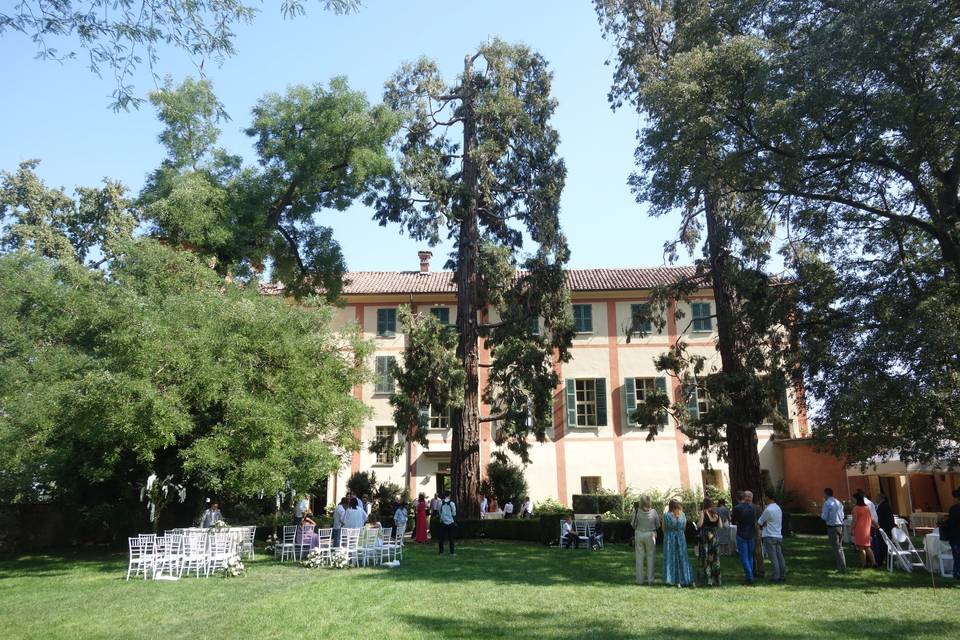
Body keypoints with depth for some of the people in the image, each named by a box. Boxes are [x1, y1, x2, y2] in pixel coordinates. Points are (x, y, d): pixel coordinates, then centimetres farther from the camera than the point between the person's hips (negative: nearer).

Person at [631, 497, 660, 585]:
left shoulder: (637, 511, -10)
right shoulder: (653, 512, -9)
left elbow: (633, 524, -1)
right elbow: (658, 525, -2)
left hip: (639, 534, 0)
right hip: (650, 535, 0)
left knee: (639, 558, 8)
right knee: (650, 557, 9)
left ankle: (640, 579, 12)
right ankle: (650, 579, 12)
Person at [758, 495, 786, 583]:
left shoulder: (768, 510, -18)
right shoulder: (778, 508, 11)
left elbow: (759, 522, -8)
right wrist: (765, 524, 8)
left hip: (769, 536, -8)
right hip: (778, 535, 8)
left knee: (773, 557, -4)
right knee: (779, 556, 10)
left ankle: (776, 576, -2)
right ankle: (782, 575, 13)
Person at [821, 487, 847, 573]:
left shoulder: (827, 503, -10)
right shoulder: (839, 502, 12)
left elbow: (824, 517, -12)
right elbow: (842, 516, 18)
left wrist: (821, 513, 8)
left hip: (832, 527, -7)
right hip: (840, 526, 7)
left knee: (836, 548, -2)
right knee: (840, 547, 17)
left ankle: (842, 569, -3)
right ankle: (842, 566, 21)